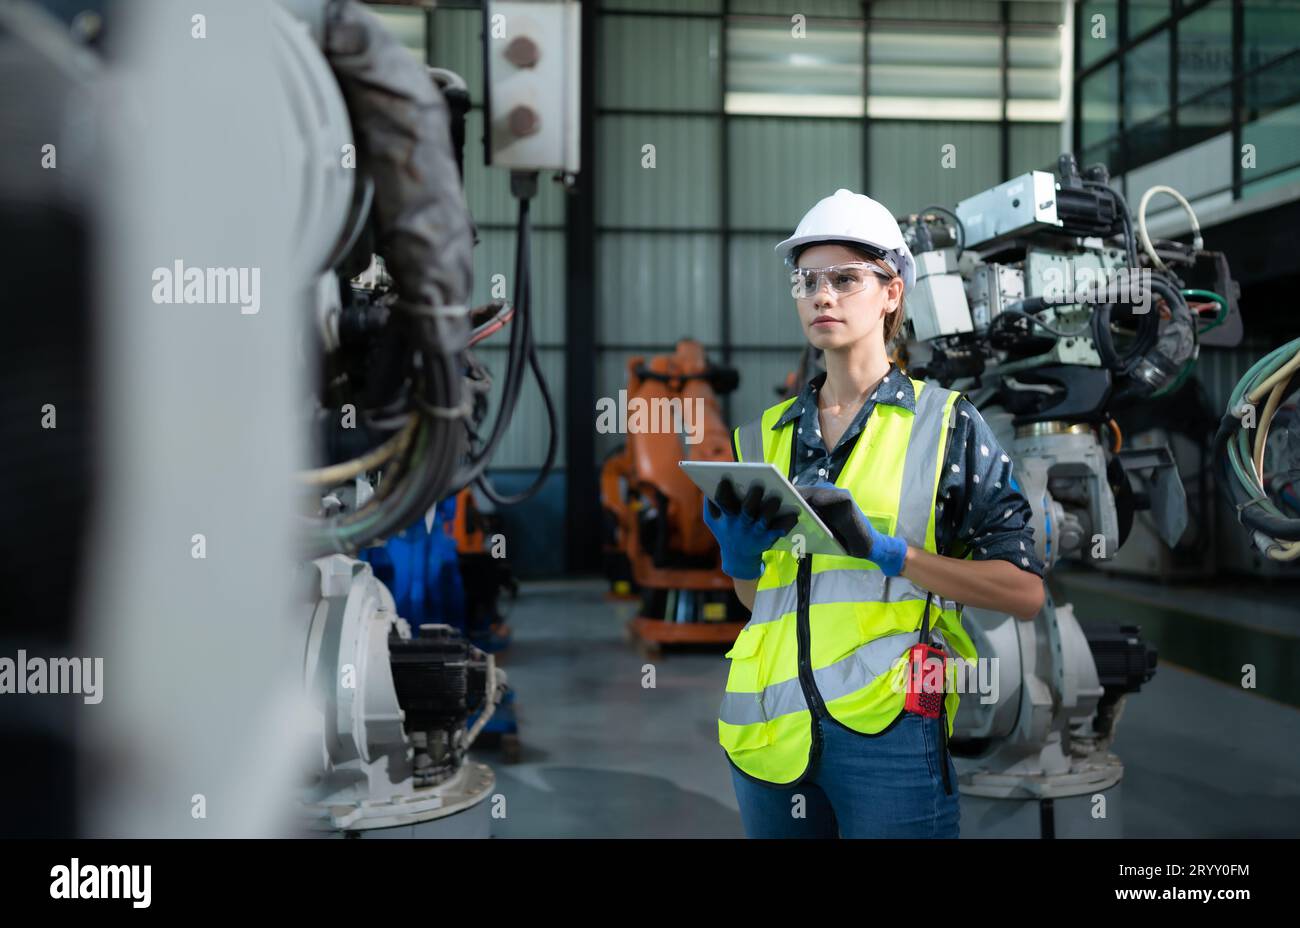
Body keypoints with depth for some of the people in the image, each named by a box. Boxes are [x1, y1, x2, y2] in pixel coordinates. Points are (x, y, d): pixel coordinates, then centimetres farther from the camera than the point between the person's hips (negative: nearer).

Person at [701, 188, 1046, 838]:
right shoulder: (765, 435, 12)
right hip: (773, 728, 4)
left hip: (888, 727, -4)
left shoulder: (947, 424, 1)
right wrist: (738, 556, -4)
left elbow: (1025, 592, -6)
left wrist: (882, 548, -17)